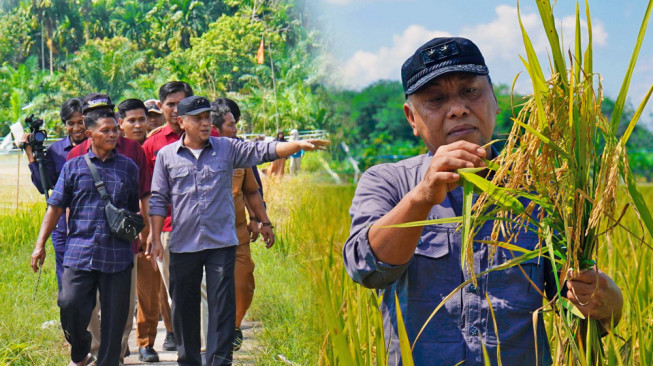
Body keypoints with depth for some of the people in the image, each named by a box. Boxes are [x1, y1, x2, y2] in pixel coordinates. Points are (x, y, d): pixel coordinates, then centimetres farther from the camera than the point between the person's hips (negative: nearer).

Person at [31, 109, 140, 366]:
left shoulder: (128, 167, 10)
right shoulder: (73, 167, 8)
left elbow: (136, 210, 16)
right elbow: (55, 207, 8)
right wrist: (40, 244, 3)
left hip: (117, 255, 1)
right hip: (79, 251, -1)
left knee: (114, 315, 2)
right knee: (70, 304, -10)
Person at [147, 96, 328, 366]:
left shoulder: (228, 148, 5)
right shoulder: (166, 155, 5)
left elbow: (264, 151, -3)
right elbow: (158, 200, 7)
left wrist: (299, 145, -18)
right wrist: (156, 239, 2)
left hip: (221, 243, -1)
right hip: (182, 245, 1)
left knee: (222, 305, -5)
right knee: (183, 307, 9)